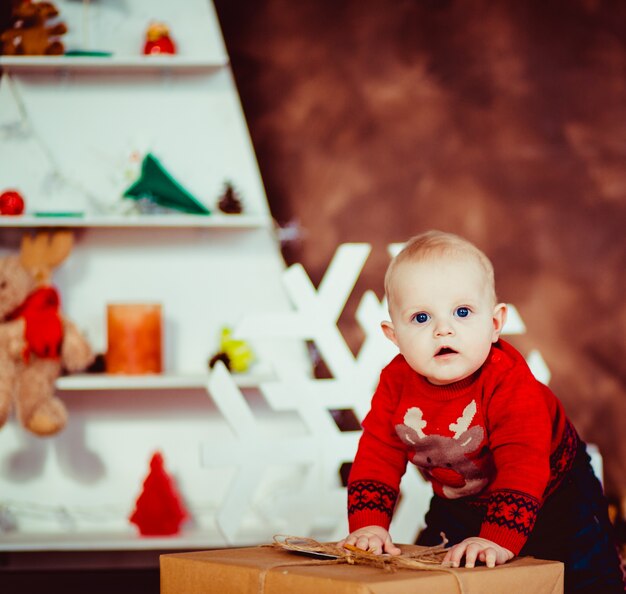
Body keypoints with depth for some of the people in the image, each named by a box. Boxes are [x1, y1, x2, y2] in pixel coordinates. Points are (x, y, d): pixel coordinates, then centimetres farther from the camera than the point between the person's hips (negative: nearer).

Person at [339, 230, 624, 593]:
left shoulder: (509, 381, -35)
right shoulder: (396, 383, -20)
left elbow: (522, 464, -41)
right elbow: (377, 455, -16)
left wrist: (500, 540, -51)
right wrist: (368, 523, -30)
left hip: (551, 493, -4)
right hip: (459, 505, 4)